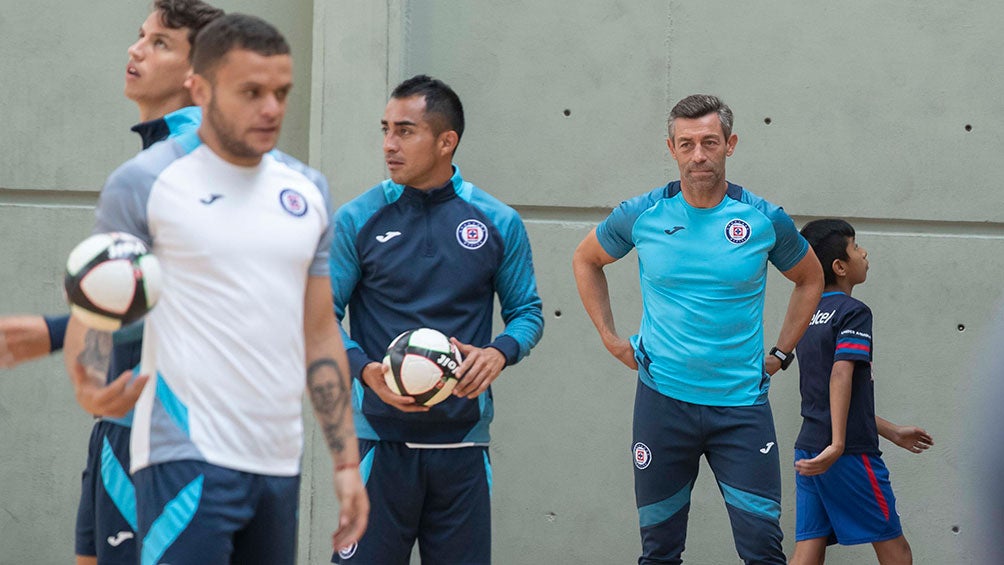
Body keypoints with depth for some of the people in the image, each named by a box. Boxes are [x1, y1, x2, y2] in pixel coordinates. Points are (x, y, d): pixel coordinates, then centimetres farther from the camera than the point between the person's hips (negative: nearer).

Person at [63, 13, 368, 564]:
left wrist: (346, 459, 14)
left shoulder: (307, 189, 14)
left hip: (279, 463, 6)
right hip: (188, 461, -6)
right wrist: (90, 386, -26)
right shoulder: (144, 183, -3)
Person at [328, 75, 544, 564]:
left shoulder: (499, 224, 5)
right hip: (379, 437, -1)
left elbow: (526, 311, 12)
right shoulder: (358, 220, 1)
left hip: (462, 440, 2)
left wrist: (499, 353, -10)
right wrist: (365, 369, -16)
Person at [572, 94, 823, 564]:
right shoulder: (642, 215, -2)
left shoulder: (766, 220, -3)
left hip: (742, 404, -1)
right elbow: (586, 261, 18)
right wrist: (611, 339, 10)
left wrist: (781, 353, 10)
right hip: (663, 399, 1)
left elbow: (810, 279, 17)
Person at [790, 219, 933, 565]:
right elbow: (841, 376, -22)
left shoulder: (808, 317, 17)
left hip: (808, 448, 8)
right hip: (850, 453, -8)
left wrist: (892, 432, 27)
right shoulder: (853, 312, -8)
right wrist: (838, 445, -29)